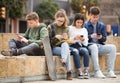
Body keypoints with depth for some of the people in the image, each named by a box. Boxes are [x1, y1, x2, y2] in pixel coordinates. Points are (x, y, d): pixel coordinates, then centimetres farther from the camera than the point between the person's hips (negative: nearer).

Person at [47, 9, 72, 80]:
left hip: (64, 46, 3)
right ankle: (69, 72, -40)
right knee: (67, 52, -32)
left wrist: (66, 38, -9)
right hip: (54, 47, -3)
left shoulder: (65, 28, 12)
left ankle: (63, 61, -50)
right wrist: (55, 37, -22)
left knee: (65, 44, -34)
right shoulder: (51, 27, 1)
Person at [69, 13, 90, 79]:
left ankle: (86, 71, -33)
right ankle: (80, 72, -38)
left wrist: (83, 40, -8)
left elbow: (86, 44, 12)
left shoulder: (84, 30, 16)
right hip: (71, 46, -3)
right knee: (75, 51, -37)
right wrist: (74, 38, -15)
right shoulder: (70, 28, 7)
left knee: (85, 50, -32)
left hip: (80, 46, 3)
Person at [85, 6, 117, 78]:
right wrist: (90, 36, -18)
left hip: (100, 46, 4)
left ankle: (110, 71, -25)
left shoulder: (102, 25, 16)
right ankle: (97, 71, -43)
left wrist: (101, 37, -11)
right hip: (90, 45, -4)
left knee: (113, 47, -23)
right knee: (94, 46, -40)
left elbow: (104, 39, 12)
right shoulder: (85, 25, 6)